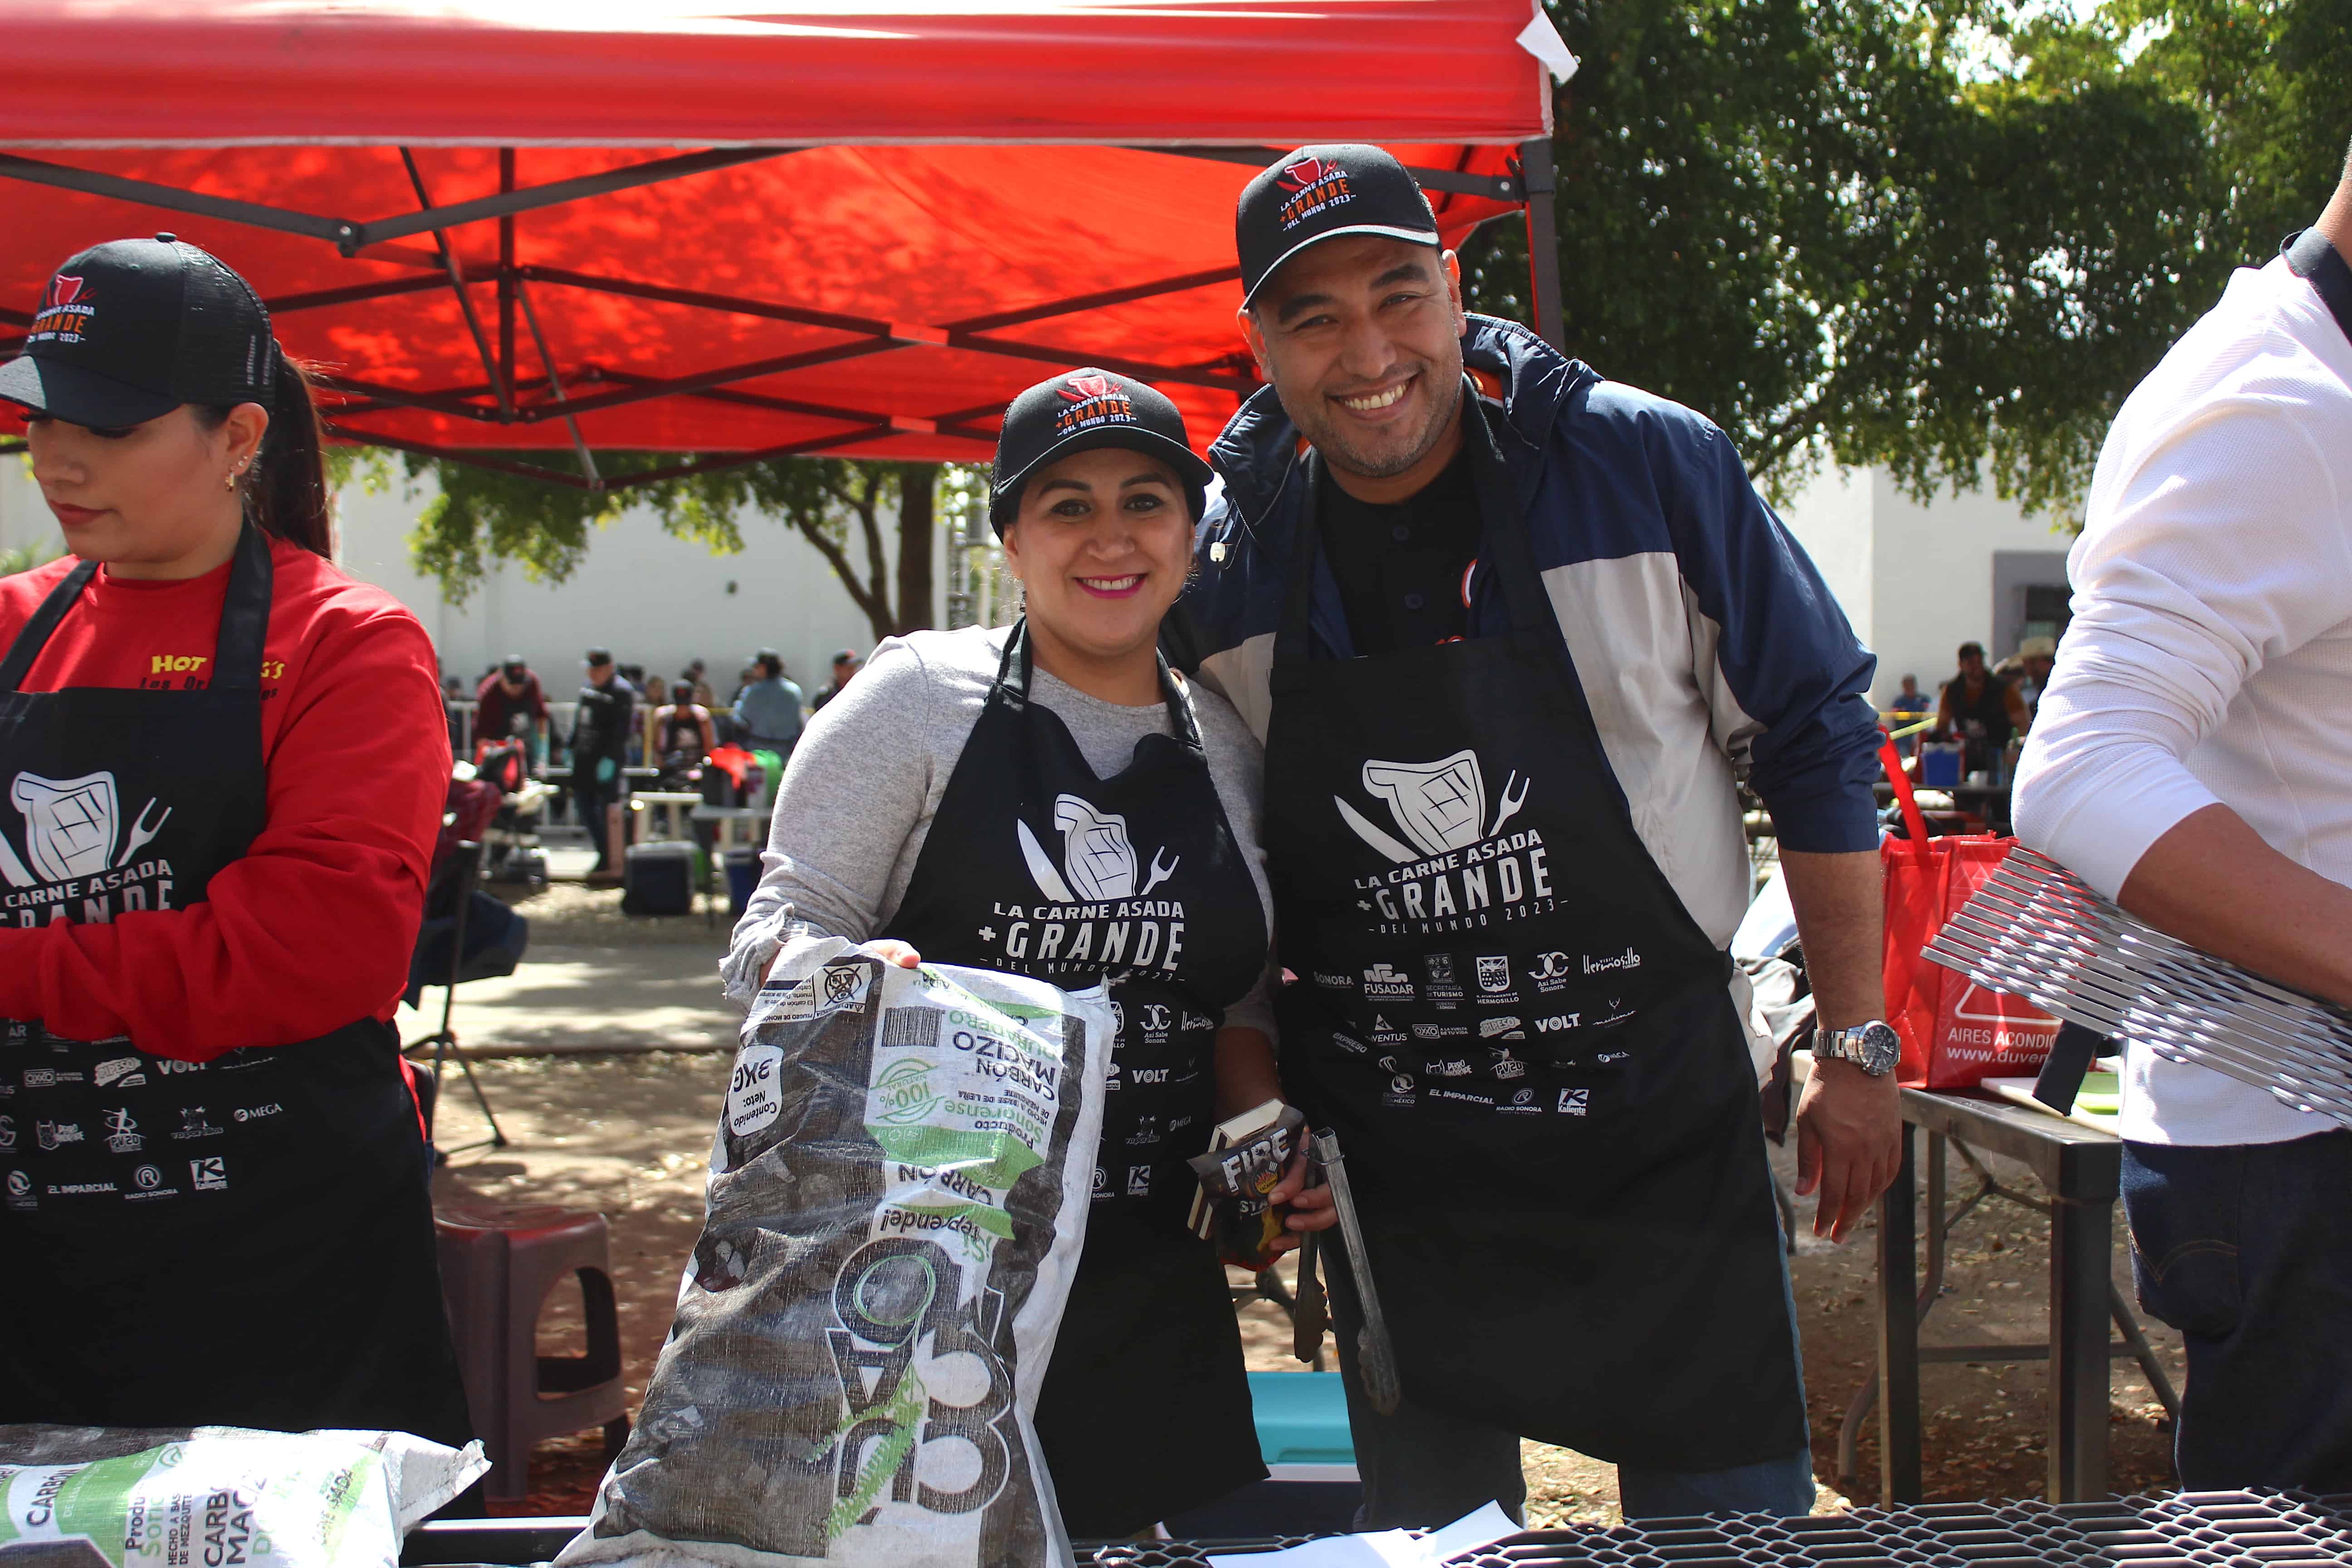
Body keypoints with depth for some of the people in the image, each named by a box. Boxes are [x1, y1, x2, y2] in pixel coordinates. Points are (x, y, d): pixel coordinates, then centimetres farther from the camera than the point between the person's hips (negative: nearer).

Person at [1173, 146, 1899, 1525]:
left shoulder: (1649, 467, -9)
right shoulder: (1227, 560, -3)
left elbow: (1817, 741, -1)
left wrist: (1857, 1049, -1)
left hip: (1667, 1139, -2)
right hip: (1388, 1176, 2)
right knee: (1425, 1540, 14)